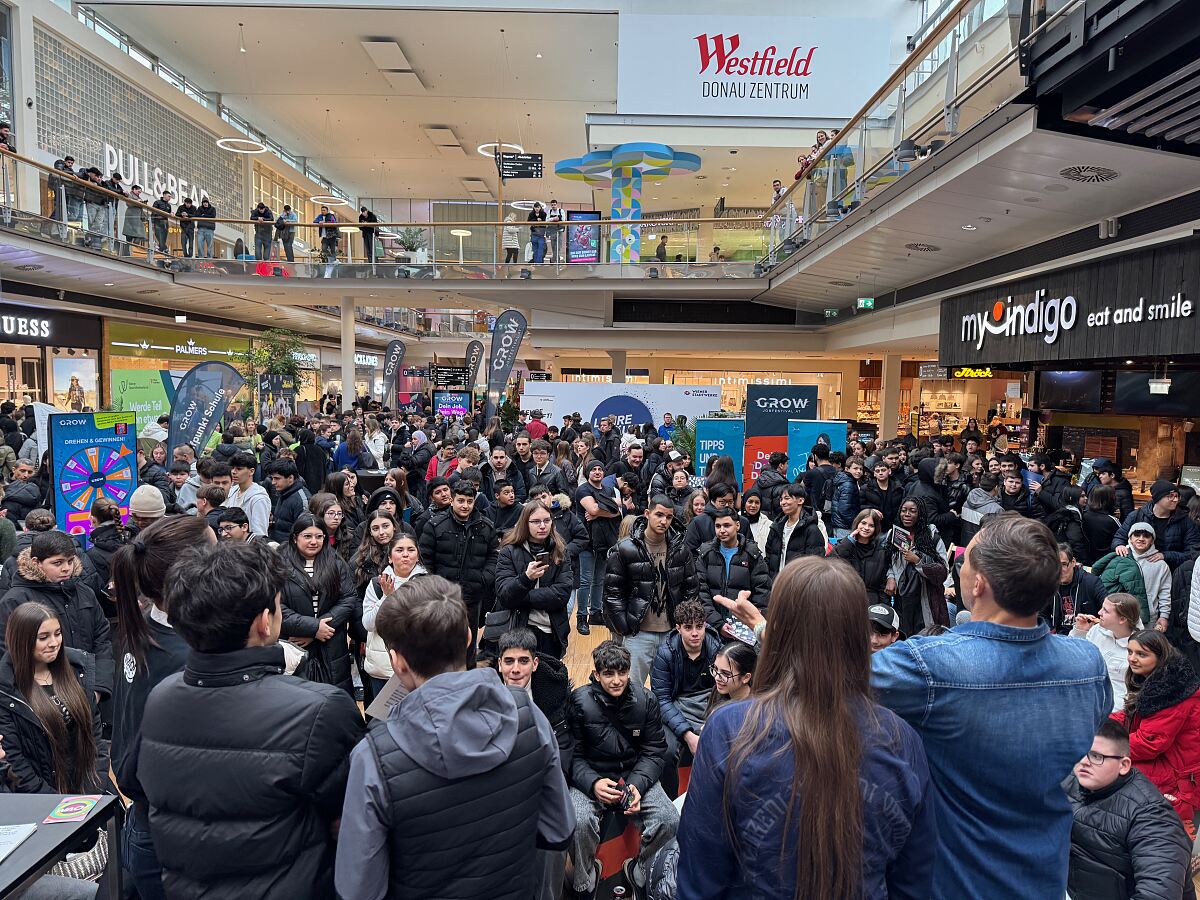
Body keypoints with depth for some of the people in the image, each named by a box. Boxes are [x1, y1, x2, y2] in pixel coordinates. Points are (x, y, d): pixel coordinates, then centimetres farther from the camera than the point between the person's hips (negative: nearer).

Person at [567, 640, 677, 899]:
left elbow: (655, 751, 0)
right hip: (590, 778, -2)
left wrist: (638, 784, -17)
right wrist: (593, 783, -27)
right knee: (579, 821, -32)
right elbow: (573, 754, -9)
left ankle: (641, 871, 11)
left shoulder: (645, 700, -4)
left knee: (670, 821, -22)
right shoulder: (580, 701, -11)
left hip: (636, 776, 2)